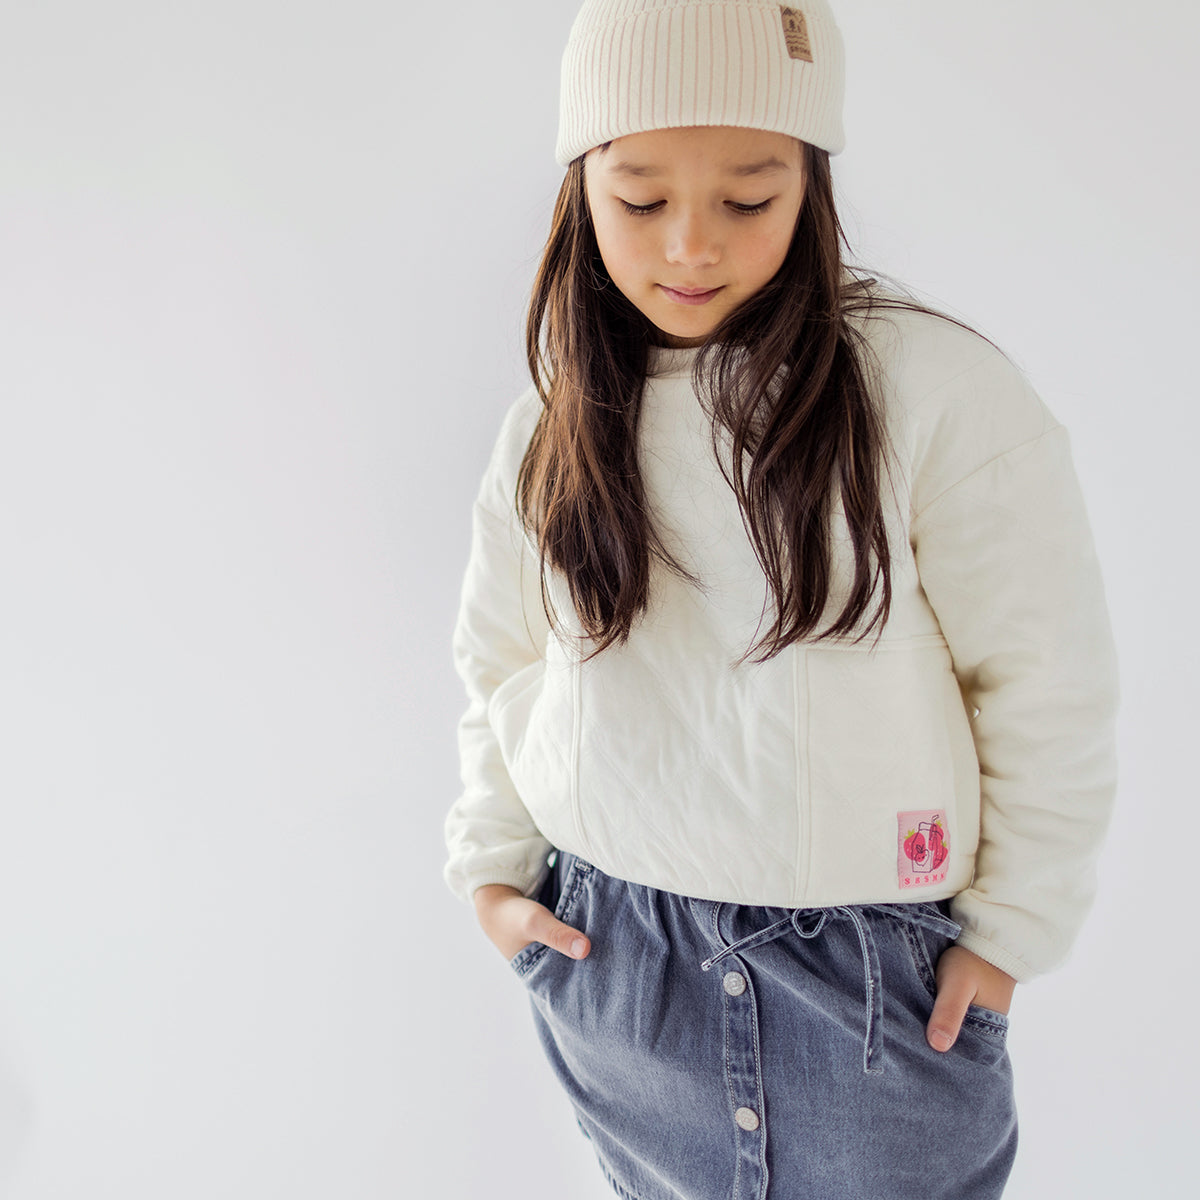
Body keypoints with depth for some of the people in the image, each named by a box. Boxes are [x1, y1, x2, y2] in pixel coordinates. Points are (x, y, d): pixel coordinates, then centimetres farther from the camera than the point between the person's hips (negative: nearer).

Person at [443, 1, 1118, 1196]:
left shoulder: (938, 391, -13)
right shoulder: (550, 430, 1)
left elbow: (1046, 684, -7)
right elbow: (502, 664, 10)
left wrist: (1013, 923, -3)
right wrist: (493, 865, 4)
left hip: (869, 971, -2)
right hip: (608, 956, 3)